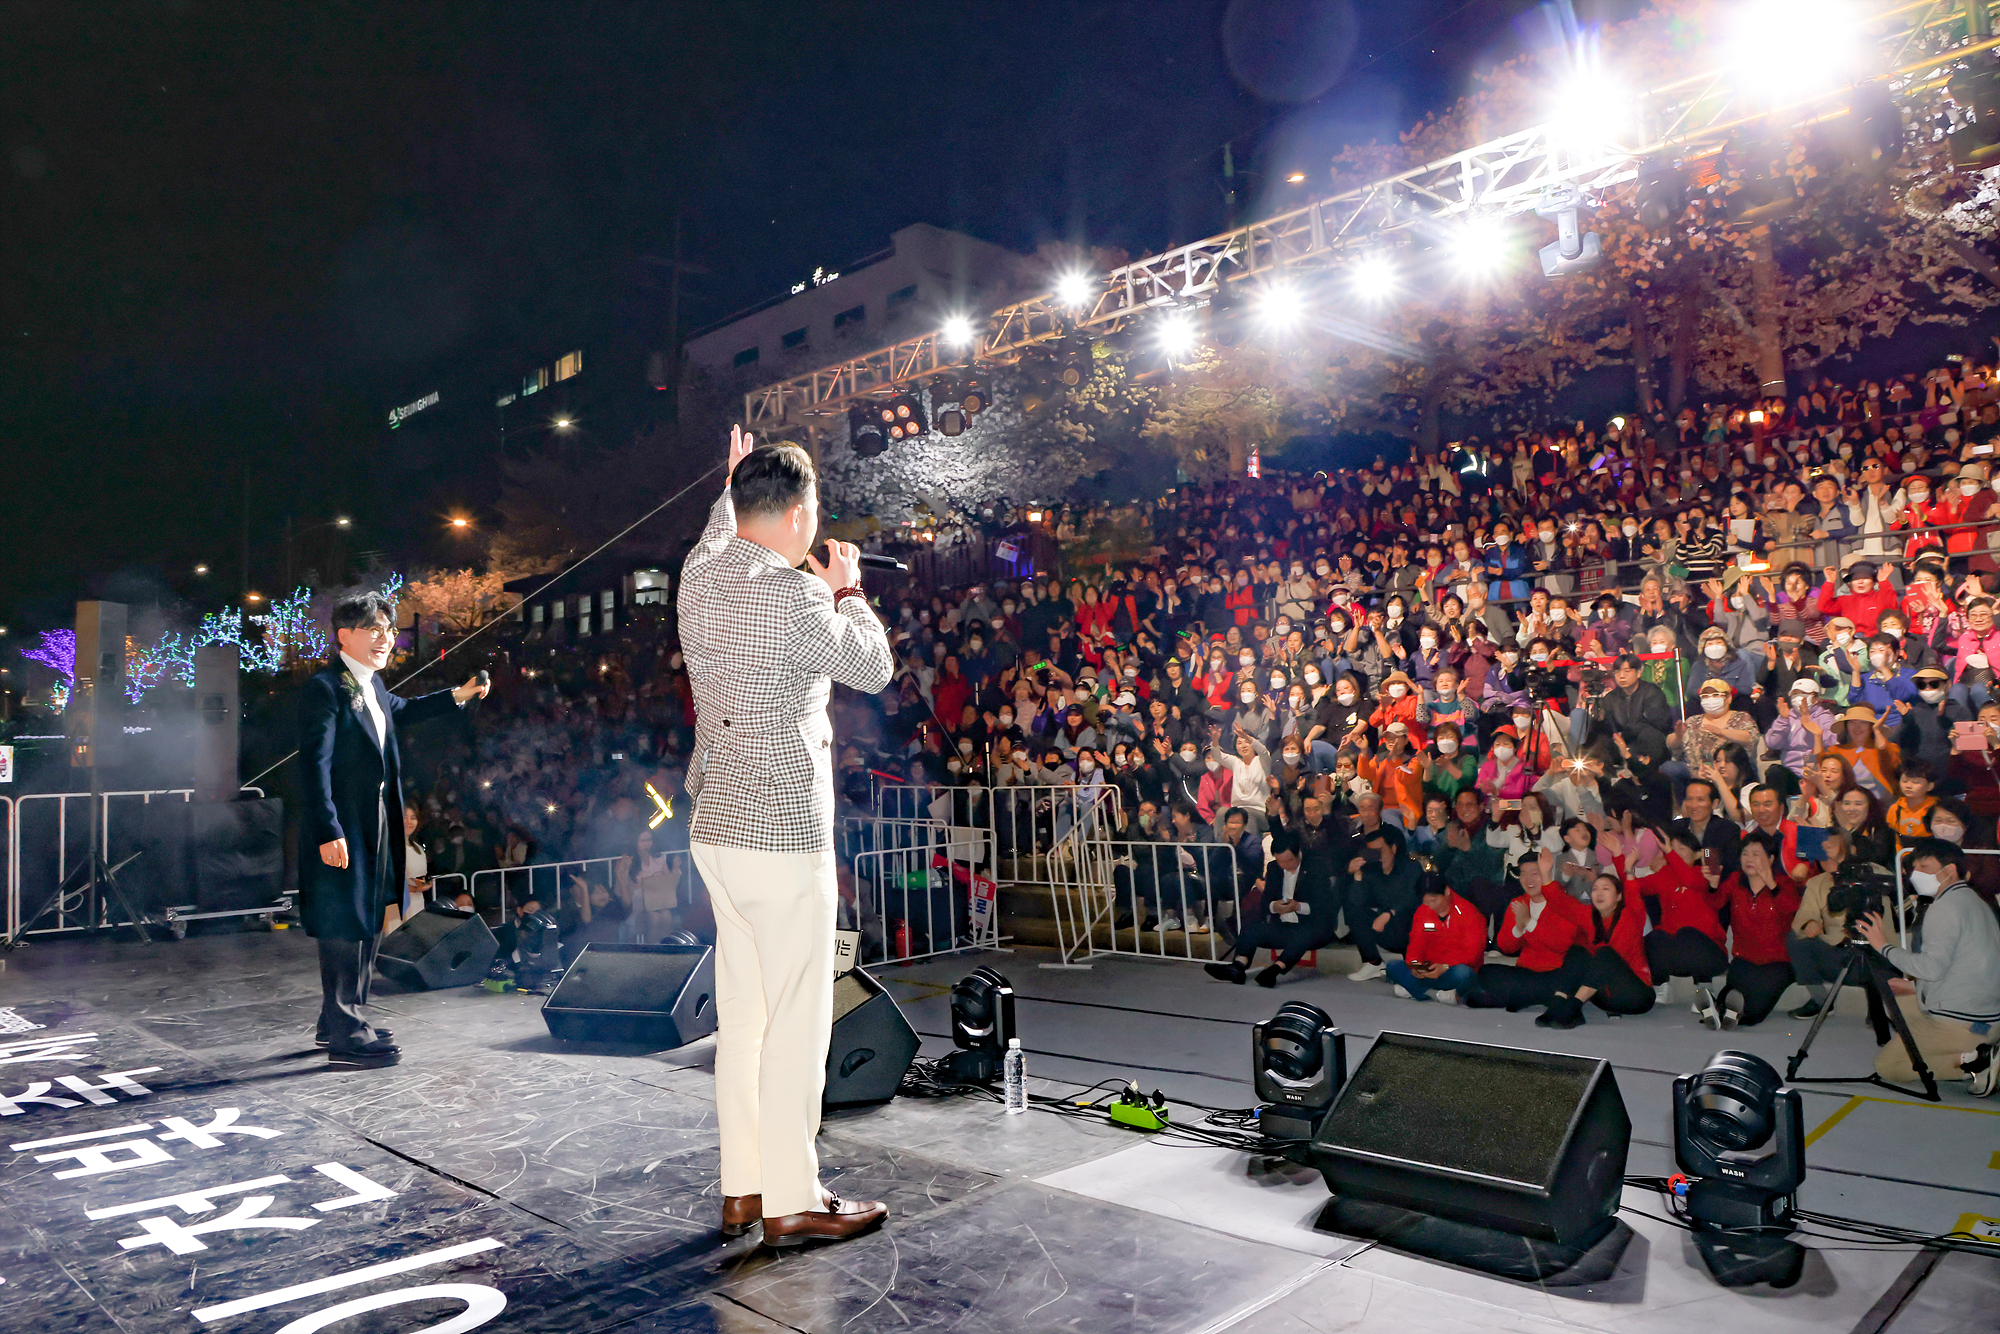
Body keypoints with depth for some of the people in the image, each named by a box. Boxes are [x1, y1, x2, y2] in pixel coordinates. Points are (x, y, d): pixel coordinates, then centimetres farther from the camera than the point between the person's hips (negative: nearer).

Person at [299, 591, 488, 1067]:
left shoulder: (372, 685, 13)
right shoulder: (324, 688, -15)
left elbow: (399, 710, 36)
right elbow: (316, 765, -20)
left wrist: (458, 695, 30)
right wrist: (329, 832, -25)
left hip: (375, 825, 10)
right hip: (342, 829, -10)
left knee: (366, 924, 17)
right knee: (344, 928, -5)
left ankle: (339, 1021, 31)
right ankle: (346, 1037, 3)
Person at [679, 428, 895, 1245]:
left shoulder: (699, 579, 6)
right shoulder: (793, 595, -17)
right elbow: (873, 669, -4)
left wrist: (733, 485, 46)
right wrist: (847, 590, 10)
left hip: (718, 830, 9)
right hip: (783, 835, -8)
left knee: (741, 1015, 14)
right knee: (796, 1021, 0)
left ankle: (742, 1186, 24)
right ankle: (792, 1201, 10)